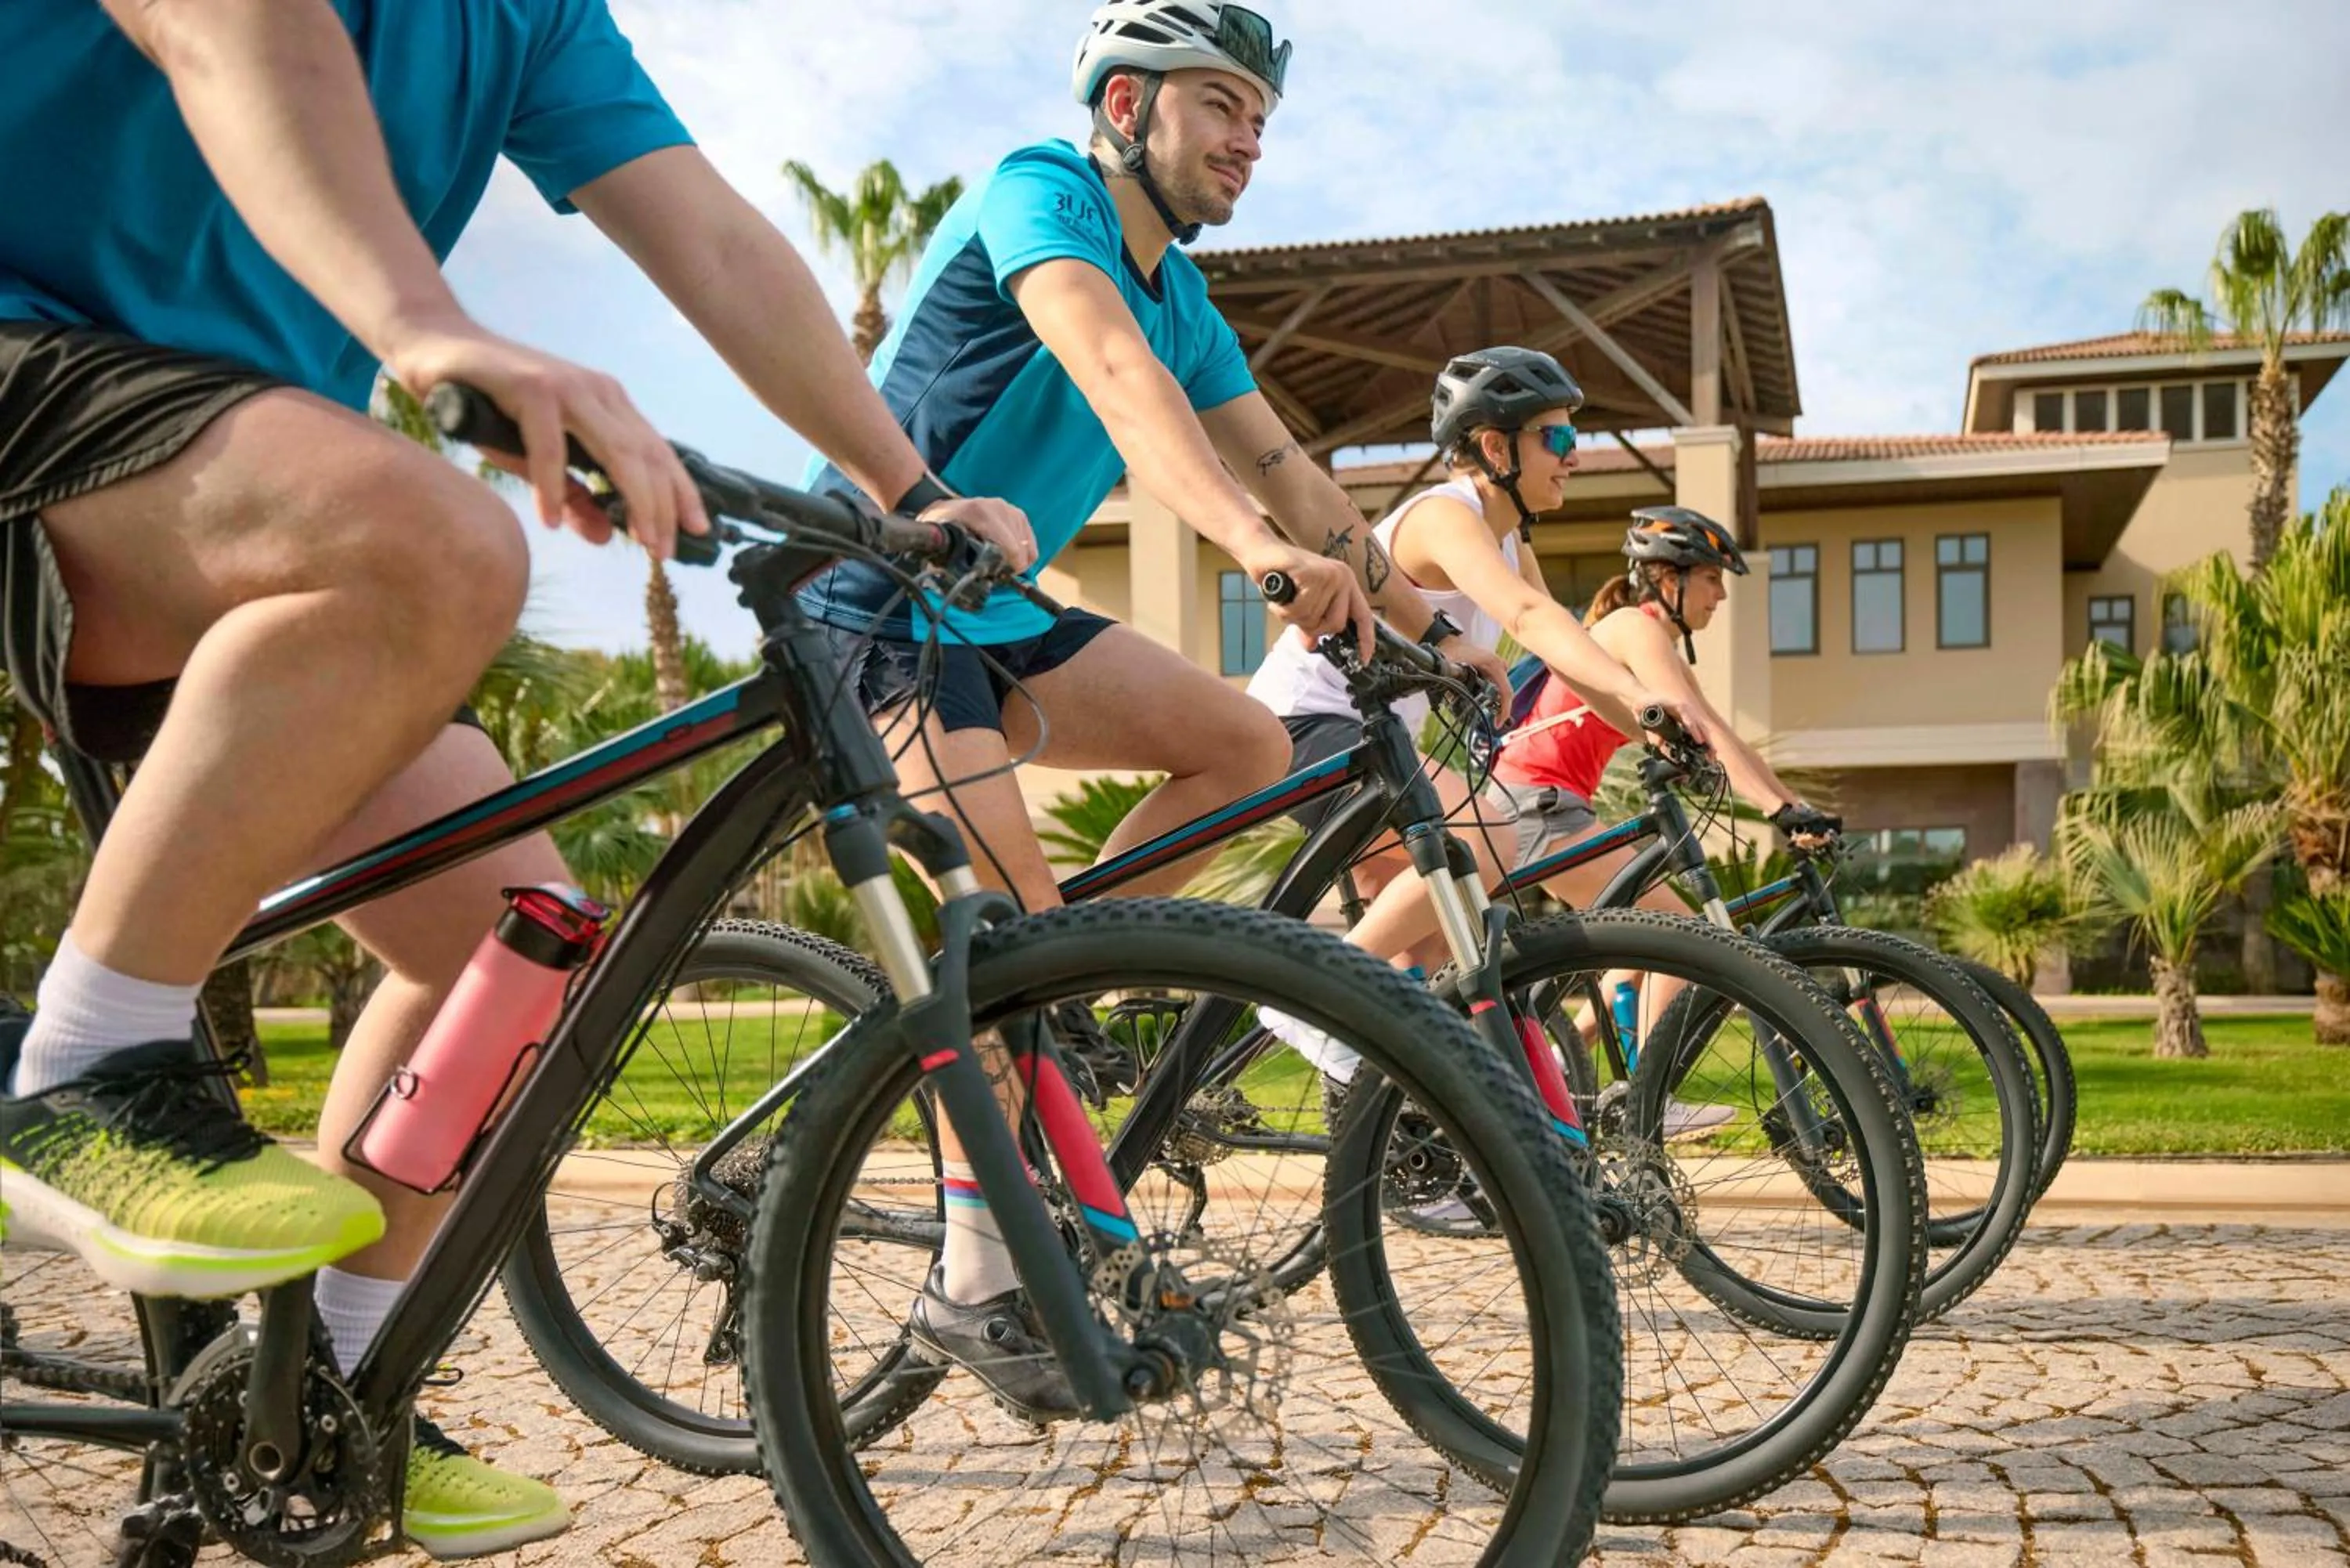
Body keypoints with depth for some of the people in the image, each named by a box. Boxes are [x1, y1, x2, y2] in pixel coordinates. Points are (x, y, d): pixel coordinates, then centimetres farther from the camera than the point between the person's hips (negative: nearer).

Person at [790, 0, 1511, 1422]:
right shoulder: (1040, 189, -15)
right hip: (879, 603, -8)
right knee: (1014, 906, -21)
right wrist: (1259, 548, -48)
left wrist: (1423, 624, 4)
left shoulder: (1186, 302, 10)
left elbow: (1285, 469, 10)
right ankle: (976, 1286, -11)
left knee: (1247, 744, -1)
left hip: (994, 611, 8)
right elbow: (1117, 376, -34)